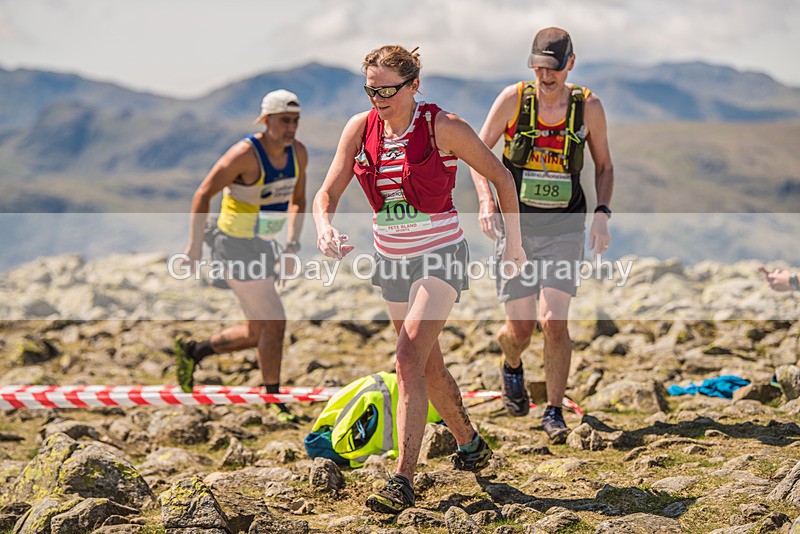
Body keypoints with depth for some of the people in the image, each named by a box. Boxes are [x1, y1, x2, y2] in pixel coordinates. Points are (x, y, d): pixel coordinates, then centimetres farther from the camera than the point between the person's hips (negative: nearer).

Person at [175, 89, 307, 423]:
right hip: (237, 249, -8)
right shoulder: (245, 154, -22)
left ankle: (192, 352, 32)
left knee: (257, 333, 13)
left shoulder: (298, 153, -1)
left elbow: (297, 200, 13)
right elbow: (203, 194, -17)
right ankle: (272, 402, 4)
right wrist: (194, 244, -17)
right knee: (274, 323, -10)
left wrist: (292, 243, 1)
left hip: (264, 248, 8)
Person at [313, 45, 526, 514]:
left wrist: (515, 242, 0)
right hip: (392, 259, 6)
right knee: (430, 366, 17)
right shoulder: (361, 128, -2)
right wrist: (325, 229, -27)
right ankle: (471, 445, 40)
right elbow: (328, 194, -4)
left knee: (410, 360, -20)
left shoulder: (443, 127, -15)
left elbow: (500, 176, -4)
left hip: (441, 256, -6)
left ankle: (403, 481, -22)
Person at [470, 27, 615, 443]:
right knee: (520, 328, -1)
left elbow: (604, 165, 11)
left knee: (553, 321, -14)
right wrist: (486, 201, -12)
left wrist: (602, 214, -3)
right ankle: (512, 368, 36)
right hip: (516, 225, 0)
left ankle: (554, 412, 0)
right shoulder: (513, 99, -4)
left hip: (564, 228, 0)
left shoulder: (588, 107, -1)